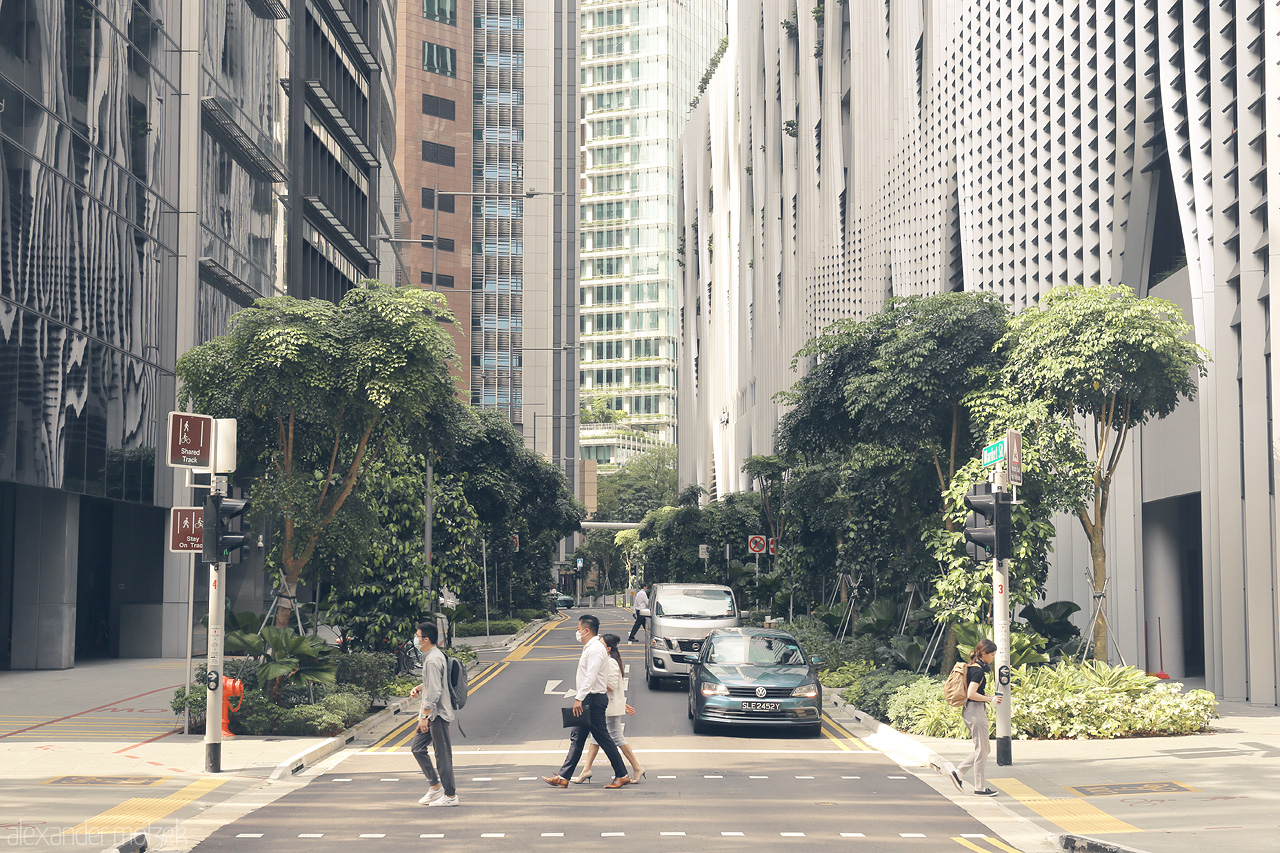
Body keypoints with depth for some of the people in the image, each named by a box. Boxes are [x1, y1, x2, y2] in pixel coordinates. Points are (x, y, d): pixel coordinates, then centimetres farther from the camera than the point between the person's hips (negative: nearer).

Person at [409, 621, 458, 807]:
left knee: (443, 754, -2)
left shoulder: (433, 660, -20)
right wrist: (419, 688, 10)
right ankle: (436, 786, 21)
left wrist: (424, 716, -21)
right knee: (417, 748, 14)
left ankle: (450, 795, 5)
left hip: (438, 714, -10)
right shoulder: (433, 656, 11)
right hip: (433, 714, 10)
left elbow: (434, 692, -24)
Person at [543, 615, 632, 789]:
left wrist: (579, 698, -28)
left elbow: (591, 677, -25)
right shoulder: (589, 648, 17)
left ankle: (622, 775, 2)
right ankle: (563, 777, 9)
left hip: (593, 699, -11)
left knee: (603, 738, -5)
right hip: (588, 700, 11)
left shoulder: (595, 649, -16)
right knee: (577, 737, 8)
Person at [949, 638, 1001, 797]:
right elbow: (971, 694, -24)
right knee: (981, 750, 0)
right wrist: (990, 699, -15)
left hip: (968, 711, 10)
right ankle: (980, 787, 8)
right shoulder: (979, 670, -17)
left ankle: (958, 772, 12)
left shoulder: (971, 667, 11)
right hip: (976, 711, -10)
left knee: (984, 748, 16)